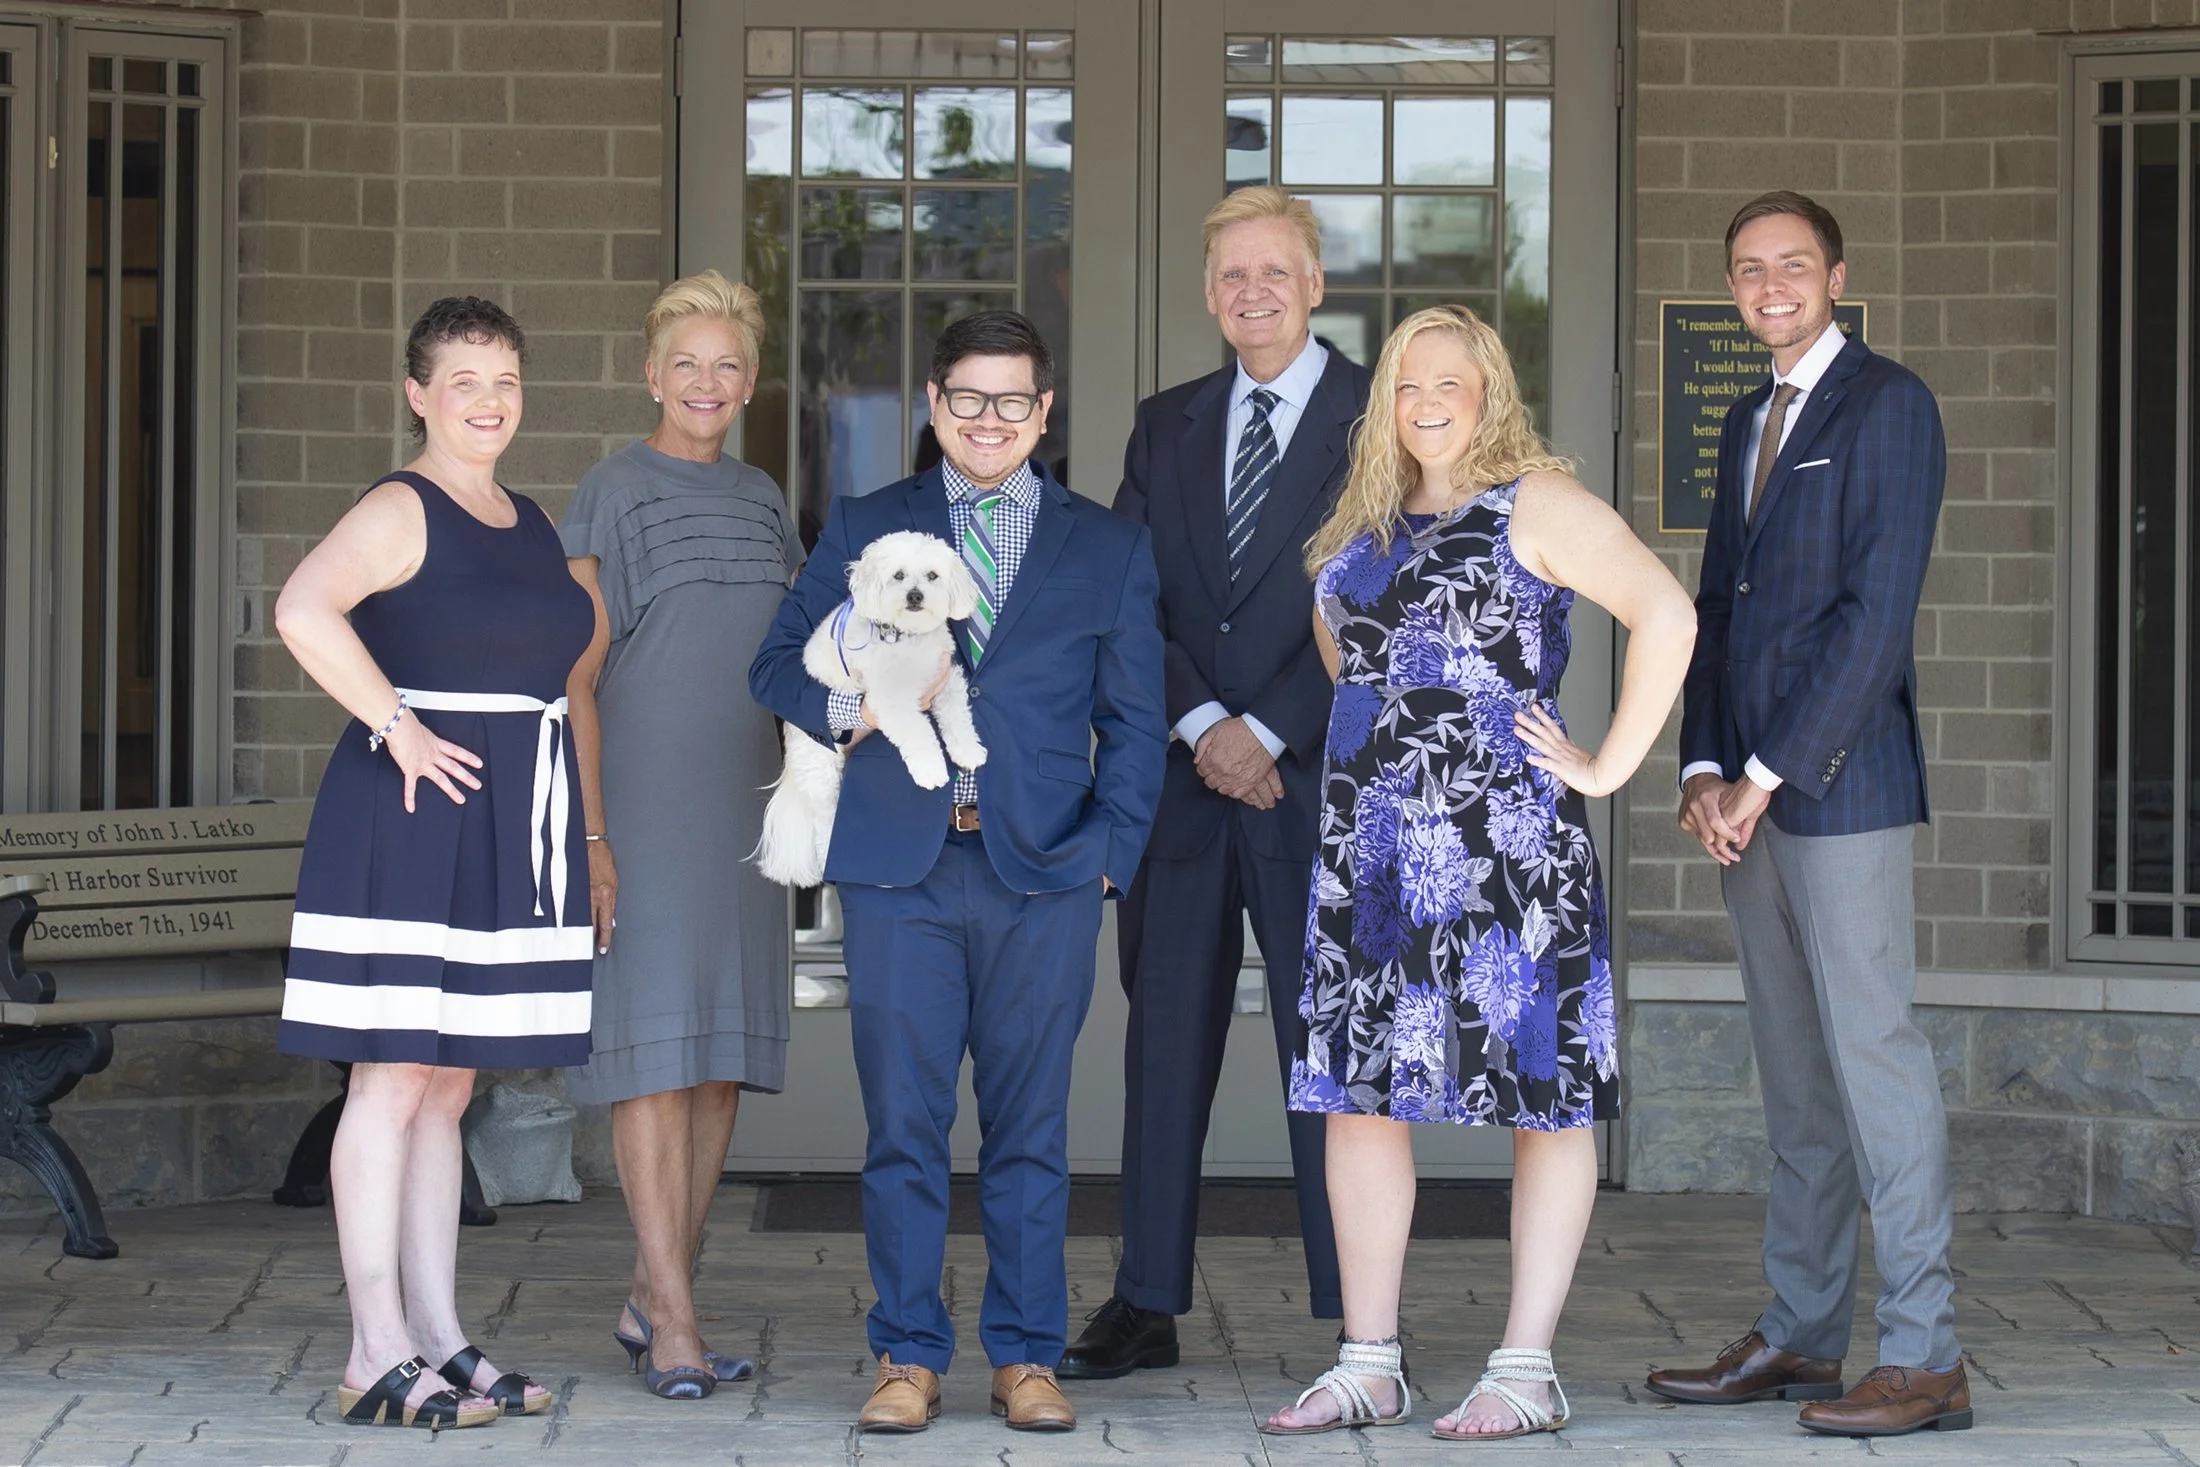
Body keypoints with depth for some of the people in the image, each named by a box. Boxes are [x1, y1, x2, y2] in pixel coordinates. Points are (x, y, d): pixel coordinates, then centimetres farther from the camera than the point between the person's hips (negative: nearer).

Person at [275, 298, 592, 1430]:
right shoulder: (402, 509, -8)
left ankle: (439, 1338, 15)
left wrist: (581, 827, 14)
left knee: (448, 1087, 11)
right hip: (411, 819, -8)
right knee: (394, 1078, -7)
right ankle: (377, 1358, -5)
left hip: (511, 824, 8)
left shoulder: (531, 523, 17)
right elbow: (304, 611, -25)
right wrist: (396, 728, -21)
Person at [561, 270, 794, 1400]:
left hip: (741, 803, 6)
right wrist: (587, 833, -13)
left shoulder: (763, 501, 14)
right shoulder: (614, 494, -3)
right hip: (639, 802, -6)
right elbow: (575, 676, -7)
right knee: (656, 1050, -9)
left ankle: (651, 1301, 15)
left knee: (723, 1059, 6)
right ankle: (675, 1324, -10)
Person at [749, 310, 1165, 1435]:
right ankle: (909, 1358, 9)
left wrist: (1111, 853, -2)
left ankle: (1025, 1359, 12)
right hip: (900, 867, 0)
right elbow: (779, 665, 12)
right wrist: (851, 708, -10)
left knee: (1029, 1128, 4)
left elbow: (1134, 722, 10)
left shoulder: (1110, 550, 12)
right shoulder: (862, 530, 13)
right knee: (902, 1124, 1)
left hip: (1045, 875, 0)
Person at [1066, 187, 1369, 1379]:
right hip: (1181, 781, 4)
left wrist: (1268, 732, -13)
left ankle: (1355, 1316, 5)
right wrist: (1202, 725, -9)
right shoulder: (1166, 429, 13)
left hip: (1318, 782, -4)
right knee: (1164, 1044, 7)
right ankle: (1147, 1305, 14)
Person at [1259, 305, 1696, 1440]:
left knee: (1544, 1095, -1)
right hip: (1372, 849, 6)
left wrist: (1609, 766, -13)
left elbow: (1667, 616, -13)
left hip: (1506, 840, -6)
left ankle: (1527, 1372, 4)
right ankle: (1369, 1367, 13)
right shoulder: (1365, 525, 15)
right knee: (1357, 1089, 5)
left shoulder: (1536, 504, -4)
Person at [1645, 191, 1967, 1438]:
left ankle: (1926, 1357, -7)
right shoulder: (1748, 421, 20)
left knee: (1873, 1054, -9)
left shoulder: (1888, 406, -5)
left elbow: (1877, 612, -13)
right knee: (1796, 1076, 10)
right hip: (1752, 791, 8)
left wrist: (1768, 772, -13)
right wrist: (1706, 770, 5)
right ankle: (1799, 1336, 15)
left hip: (1839, 784, -8)